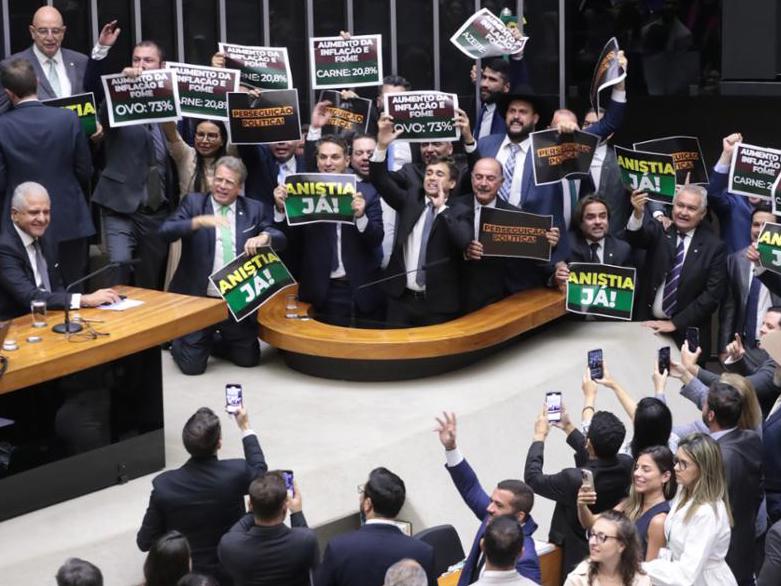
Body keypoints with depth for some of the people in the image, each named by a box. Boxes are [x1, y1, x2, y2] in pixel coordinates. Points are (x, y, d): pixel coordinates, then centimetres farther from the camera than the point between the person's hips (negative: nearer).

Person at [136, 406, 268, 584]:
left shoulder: (164, 484, -21)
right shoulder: (237, 472, -23)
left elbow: (145, 542, -11)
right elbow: (260, 471, 4)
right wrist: (246, 428, 15)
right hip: (230, 573, -2)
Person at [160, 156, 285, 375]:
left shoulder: (253, 209, 6)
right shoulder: (193, 202, -1)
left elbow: (280, 239, -2)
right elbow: (165, 232, -15)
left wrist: (263, 237, -25)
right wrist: (199, 221, -30)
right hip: (198, 299, -3)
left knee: (248, 358, 8)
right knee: (193, 365, -3)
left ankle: (216, 342, 37)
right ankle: (178, 343, 31)